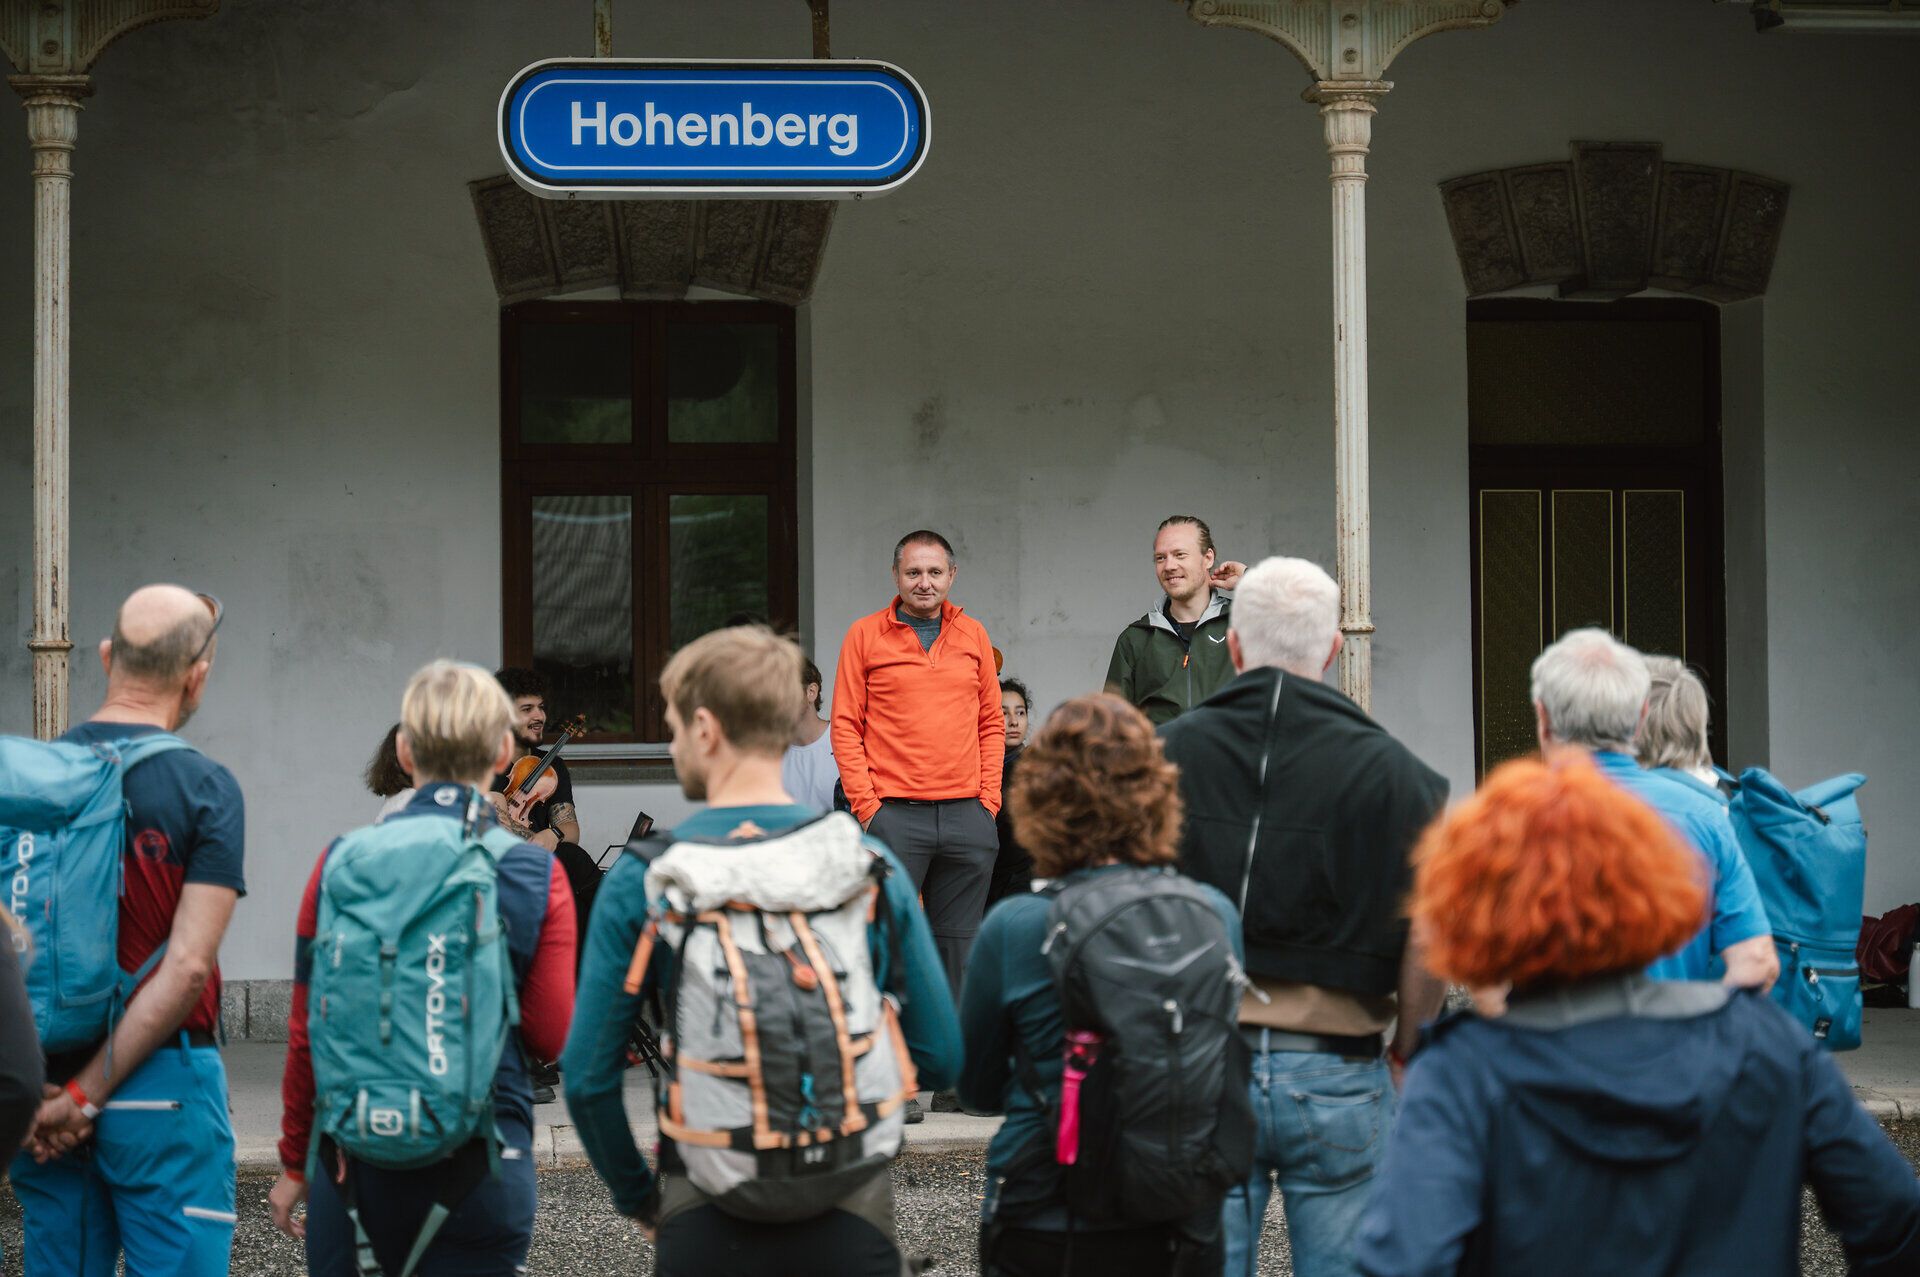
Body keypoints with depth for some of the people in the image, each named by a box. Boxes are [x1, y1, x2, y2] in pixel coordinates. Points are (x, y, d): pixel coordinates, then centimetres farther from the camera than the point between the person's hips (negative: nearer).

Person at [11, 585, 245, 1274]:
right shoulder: (203, 787, -9)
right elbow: (188, 965, -16)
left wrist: (37, 1085, -1)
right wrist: (91, 1091, -12)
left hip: (42, 1090, 5)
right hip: (162, 1084, -4)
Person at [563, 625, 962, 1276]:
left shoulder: (642, 879, -7)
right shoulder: (871, 863, -3)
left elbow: (588, 1076, -5)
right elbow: (940, 1058, 0)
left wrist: (638, 1198, 10)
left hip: (705, 1224, -1)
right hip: (851, 1219, 1)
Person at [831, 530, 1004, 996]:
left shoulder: (973, 634, 12)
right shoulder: (866, 635, 2)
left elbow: (992, 724, 15)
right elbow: (845, 726, 0)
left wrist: (988, 799, 5)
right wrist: (866, 806, -7)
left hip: (967, 815, 3)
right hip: (894, 814, -3)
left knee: (960, 947, 5)